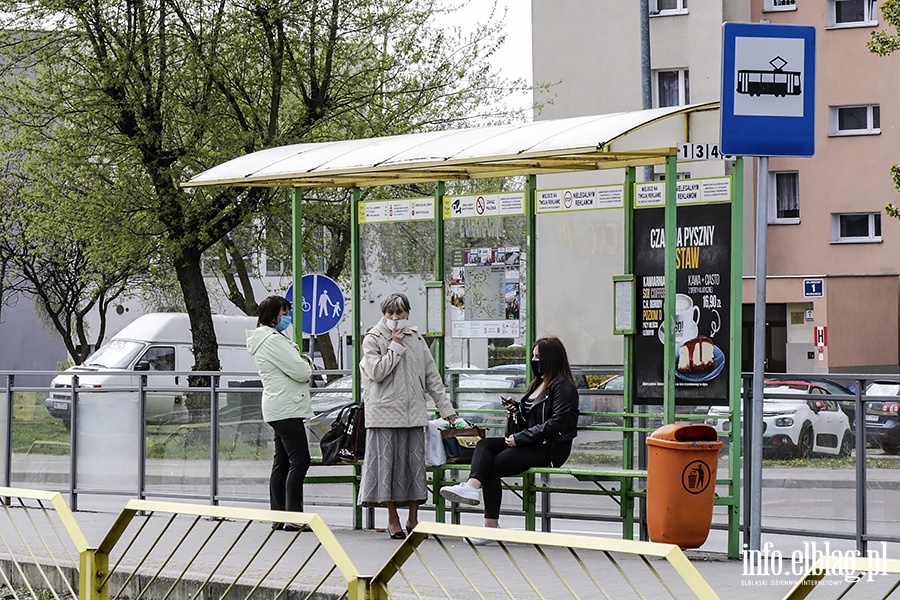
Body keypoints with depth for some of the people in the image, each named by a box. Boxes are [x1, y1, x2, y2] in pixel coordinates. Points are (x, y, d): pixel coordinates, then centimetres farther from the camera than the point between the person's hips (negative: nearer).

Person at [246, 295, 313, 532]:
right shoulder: (272, 340, -14)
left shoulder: (271, 338, 20)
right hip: (286, 408, -11)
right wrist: (306, 365, 3)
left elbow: (297, 369, 25)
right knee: (299, 461, -13)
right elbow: (300, 371, -18)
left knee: (282, 462, 11)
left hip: (278, 408, 11)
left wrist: (302, 364, 4)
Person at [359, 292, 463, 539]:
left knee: (415, 463, 2)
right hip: (385, 413, -4)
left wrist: (448, 411, 10)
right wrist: (396, 346, -8)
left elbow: (433, 378, 14)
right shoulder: (372, 340, 2)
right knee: (387, 463, -2)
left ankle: (413, 518, 10)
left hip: (414, 413, 4)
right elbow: (377, 371, -14)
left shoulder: (416, 340, 14)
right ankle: (393, 519, 7)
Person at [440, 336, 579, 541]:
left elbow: (556, 423, -18)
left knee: (494, 465, -20)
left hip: (551, 448, -9)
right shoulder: (539, 384, 22)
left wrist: (520, 438, -18)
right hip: (530, 444, 9)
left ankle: (491, 524, -19)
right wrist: (516, 410, 5)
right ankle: (473, 485, -41)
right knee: (484, 444, -14)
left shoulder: (563, 387, -8)